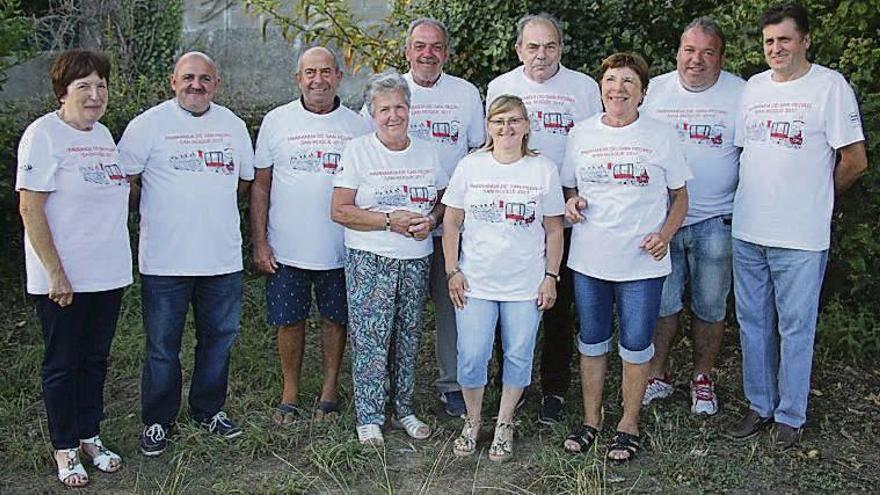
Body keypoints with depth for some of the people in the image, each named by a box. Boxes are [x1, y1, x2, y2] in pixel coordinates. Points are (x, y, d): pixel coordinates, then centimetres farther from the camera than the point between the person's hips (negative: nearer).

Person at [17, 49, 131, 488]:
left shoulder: (103, 135, 10)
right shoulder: (43, 135, -12)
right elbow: (30, 209, -16)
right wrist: (55, 273, -19)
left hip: (108, 274, 7)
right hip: (61, 278, -7)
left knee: (95, 359, 16)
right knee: (62, 364, 7)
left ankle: (90, 436, 30)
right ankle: (64, 448, 21)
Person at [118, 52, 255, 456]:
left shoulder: (233, 124, 9)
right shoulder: (149, 124, -4)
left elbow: (245, 179, 19)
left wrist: (210, 196, 9)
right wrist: (168, 202, -4)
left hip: (222, 257, 4)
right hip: (165, 260, -4)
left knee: (218, 339, 14)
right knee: (162, 347, 5)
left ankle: (208, 411, 31)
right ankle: (157, 421, 21)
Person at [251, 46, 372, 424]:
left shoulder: (358, 126, 2)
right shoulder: (277, 121, 2)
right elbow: (260, 186, 4)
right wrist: (259, 243, -2)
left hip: (341, 248, 0)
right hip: (287, 248, 0)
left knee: (335, 319, 11)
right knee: (289, 321, 8)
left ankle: (329, 390, 27)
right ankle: (290, 393, 25)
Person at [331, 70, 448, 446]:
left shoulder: (427, 152, 10)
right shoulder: (358, 151, -3)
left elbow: (444, 201, 17)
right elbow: (339, 210, -9)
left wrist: (431, 221, -6)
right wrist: (390, 221, -16)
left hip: (416, 259, 4)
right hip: (369, 260, -4)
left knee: (408, 338, 11)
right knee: (370, 339, -3)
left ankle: (403, 409, 26)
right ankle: (368, 418, 10)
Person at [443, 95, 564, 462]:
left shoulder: (544, 170, 1)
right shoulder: (471, 166, 1)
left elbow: (553, 230, 5)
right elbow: (451, 222, 4)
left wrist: (551, 276, 1)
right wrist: (452, 271, -1)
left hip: (526, 285, 0)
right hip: (475, 281, 0)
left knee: (519, 356, 7)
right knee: (471, 356, 1)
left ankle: (504, 425, 26)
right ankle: (472, 423, 24)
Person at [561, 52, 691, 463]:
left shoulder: (660, 136, -1)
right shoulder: (581, 133, 5)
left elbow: (679, 195, 5)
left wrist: (665, 233, -12)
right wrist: (571, 202, -7)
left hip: (642, 261, -2)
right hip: (589, 258, 3)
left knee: (635, 346, 6)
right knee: (591, 342, 14)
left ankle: (628, 425, 23)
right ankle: (591, 419, 30)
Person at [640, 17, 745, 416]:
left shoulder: (740, 93, -2)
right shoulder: (653, 90, 3)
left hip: (716, 222, -1)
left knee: (710, 306, 10)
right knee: (660, 302, 9)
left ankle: (702, 378, 27)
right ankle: (657, 375, 25)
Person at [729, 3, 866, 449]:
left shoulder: (830, 85, -7)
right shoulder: (753, 87, 9)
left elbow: (854, 161, -6)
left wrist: (815, 197, 6)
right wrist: (757, 198, 12)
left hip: (801, 235, -5)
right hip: (747, 229, 6)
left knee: (795, 327, 5)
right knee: (753, 322, 14)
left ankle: (790, 416, 19)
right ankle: (760, 405, 28)